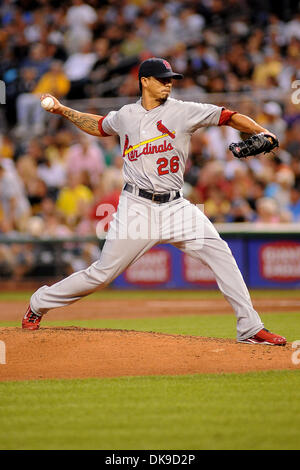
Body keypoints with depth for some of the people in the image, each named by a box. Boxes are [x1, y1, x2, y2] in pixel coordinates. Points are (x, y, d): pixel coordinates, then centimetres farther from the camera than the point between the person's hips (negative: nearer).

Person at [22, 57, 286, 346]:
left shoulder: (183, 112, 1)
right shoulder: (125, 116, 7)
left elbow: (229, 117, -5)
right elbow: (98, 126, 28)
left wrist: (260, 132, -18)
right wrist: (62, 110, 20)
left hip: (175, 206, 1)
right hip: (137, 207, -1)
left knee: (219, 253, -14)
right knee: (102, 273, -2)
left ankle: (250, 328, -8)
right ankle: (39, 303, 19)